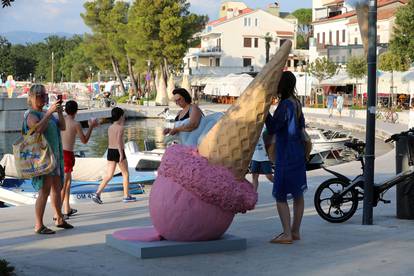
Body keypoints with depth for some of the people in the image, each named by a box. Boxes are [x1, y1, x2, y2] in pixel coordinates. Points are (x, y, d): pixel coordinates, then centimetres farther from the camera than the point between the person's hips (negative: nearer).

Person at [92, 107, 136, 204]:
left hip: (110, 152, 7)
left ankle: (97, 193, -11)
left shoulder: (110, 128, 11)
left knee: (109, 175, 5)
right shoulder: (120, 127, -13)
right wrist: (121, 154, -24)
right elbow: (119, 141, -23)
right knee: (125, 174, 11)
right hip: (118, 152, -7)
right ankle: (126, 196, 16)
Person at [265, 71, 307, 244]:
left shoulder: (285, 105, -18)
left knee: (280, 196, -4)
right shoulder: (296, 103, 10)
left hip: (286, 157, -9)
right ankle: (295, 231, 21)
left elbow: (272, 129, -21)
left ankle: (287, 234, -5)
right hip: (298, 154, 9)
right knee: (297, 194, 13)